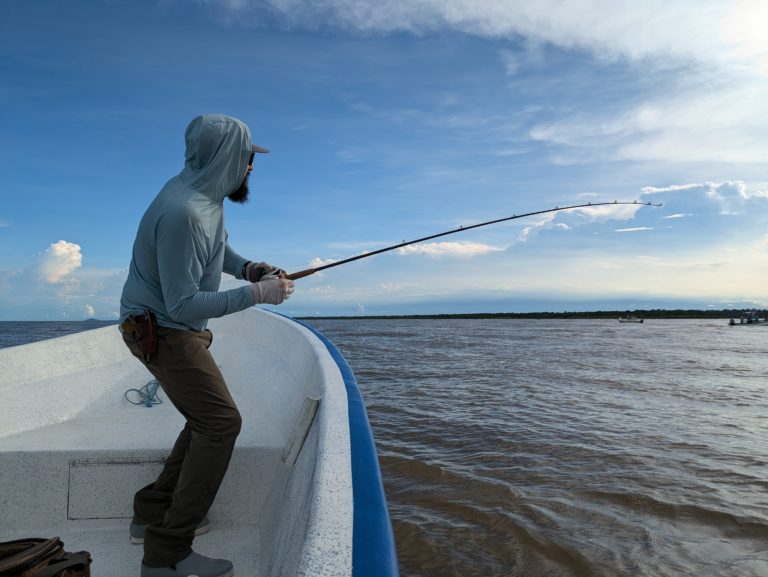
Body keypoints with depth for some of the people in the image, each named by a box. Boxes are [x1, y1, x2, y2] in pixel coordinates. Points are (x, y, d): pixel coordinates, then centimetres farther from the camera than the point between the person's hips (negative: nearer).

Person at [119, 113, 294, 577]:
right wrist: (256, 294, -24)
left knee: (208, 419, 16)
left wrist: (249, 268, 1)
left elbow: (217, 247, 21)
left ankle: (152, 514, 28)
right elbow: (183, 304, -27)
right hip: (162, 330, -10)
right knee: (221, 421, -16)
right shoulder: (183, 211, -27)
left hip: (179, 330, 10)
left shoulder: (209, 196, 4)